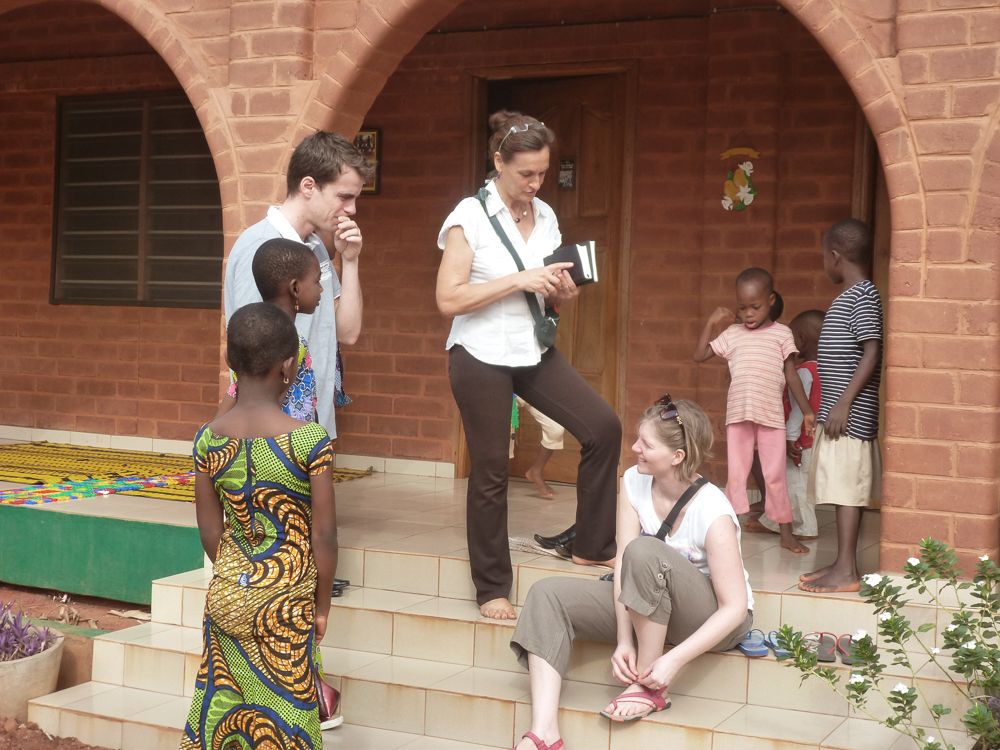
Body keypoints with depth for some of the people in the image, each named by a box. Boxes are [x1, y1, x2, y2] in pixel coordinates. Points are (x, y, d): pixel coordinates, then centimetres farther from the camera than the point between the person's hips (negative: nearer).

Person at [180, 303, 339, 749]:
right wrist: (322, 604, 0)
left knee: (223, 701, 17)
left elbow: (210, 531, 3)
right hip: (287, 602, -4)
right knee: (283, 706, 9)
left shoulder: (209, 440, -5)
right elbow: (323, 536, -12)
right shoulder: (310, 441, -16)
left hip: (227, 596, 4)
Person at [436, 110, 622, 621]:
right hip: (481, 357, -5)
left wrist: (563, 293, -6)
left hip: (534, 352, 6)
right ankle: (492, 588, 15)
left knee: (603, 427, -7)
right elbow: (449, 300, -17)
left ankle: (593, 547, 7)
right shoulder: (470, 216, -10)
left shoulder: (545, 216, 8)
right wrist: (519, 280, -22)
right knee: (490, 472, 2)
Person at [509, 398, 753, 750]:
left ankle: (649, 687, -20)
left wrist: (673, 660, -30)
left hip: (714, 619, -6)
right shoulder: (634, 482, -8)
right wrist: (624, 640, -23)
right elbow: (623, 566, -13)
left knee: (645, 551, -35)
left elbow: (735, 608, -24)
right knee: (547, 595, -13)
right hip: (648, 608, 7)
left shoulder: (713, 513, -25)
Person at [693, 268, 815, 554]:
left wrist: (808, 412, 4)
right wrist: (711, 323, 1)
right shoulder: (732, 335, 9)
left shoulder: (781, 334, 4)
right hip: (737, 413, 2)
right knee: (735, 475, 5)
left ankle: (786, 533, 14)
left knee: (775, 475, 3)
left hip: (771, 415, -2)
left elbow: (791, 376, 7)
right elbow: (699, 355, 8)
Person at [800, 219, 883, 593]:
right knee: (843, 489, 12)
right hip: (838, 412, 10)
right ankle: (842, 563, 17)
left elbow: (872, 353, -19)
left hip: (850, 413, -10)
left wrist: (844, 403, -21)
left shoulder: (863, 296, -12)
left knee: (847, 489, -8)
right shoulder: (848, 296, 17)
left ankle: (846, 572, -5)